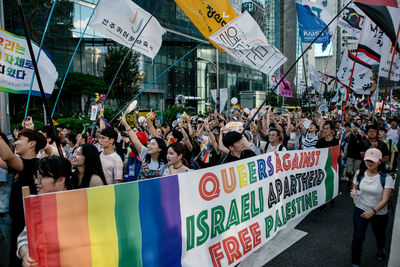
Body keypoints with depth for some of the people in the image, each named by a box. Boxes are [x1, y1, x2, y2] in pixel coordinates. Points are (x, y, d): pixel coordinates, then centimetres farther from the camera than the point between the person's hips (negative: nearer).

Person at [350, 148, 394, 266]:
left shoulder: (386, 178, -16)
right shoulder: (359, 173, -7)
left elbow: (385, 199, -20)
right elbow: (355, 188, 10)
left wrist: (373, 211, -34)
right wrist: (354, 192, -14)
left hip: (380, 213, -1)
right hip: (360, 210, 1)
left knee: (379, 235, 24)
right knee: (358, 237, -10)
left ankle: (381, 249, 60)